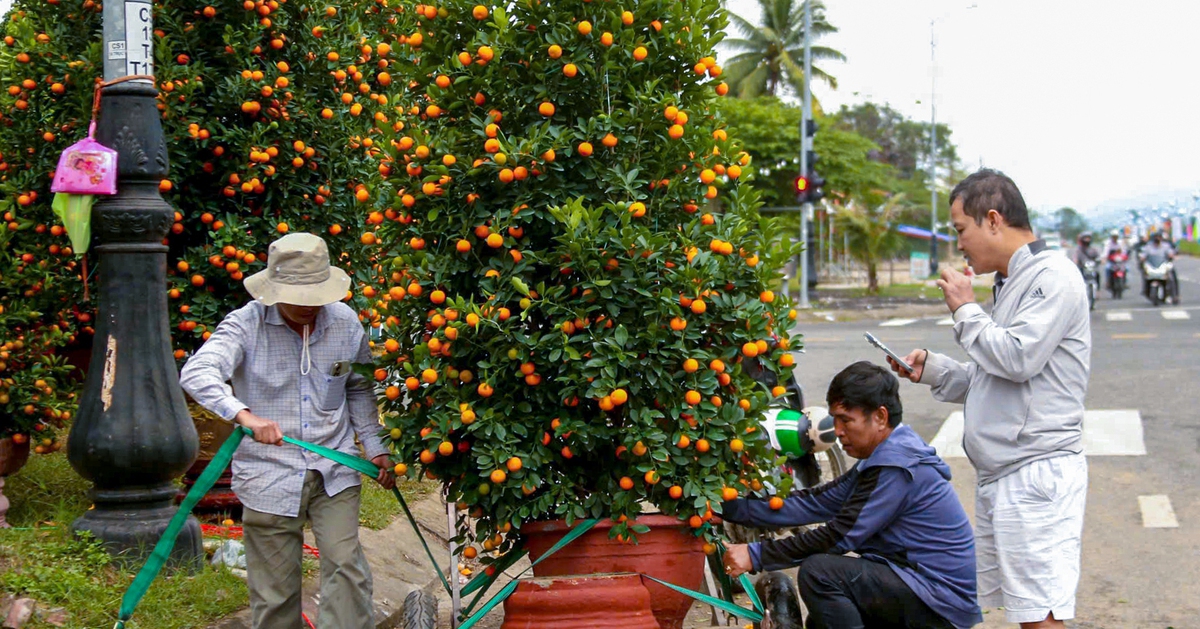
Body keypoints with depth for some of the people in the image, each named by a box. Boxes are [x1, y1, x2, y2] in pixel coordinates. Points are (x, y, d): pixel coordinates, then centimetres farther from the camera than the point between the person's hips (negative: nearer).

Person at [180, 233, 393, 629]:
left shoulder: (345, 322, 1)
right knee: (275, 590, 6)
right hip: (270, 476, -2)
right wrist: (244, 415, -41)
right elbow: (196, 373, -26)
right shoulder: (247, 324, -11)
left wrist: (374, 446, 10)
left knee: (346, 566, -10)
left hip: (334, 472, 2)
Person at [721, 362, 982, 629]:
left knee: (818, 572, -21)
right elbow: (815, 503, 7)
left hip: (940, 601, -10)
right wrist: (732, 508, 0)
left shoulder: (896, 469, -20)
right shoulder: (880, 460, 12)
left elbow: (839, 536, -20)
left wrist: (756, 555, -16)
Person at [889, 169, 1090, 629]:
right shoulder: (1012, 282, 20)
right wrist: (932, 369, 12)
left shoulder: (1052, 277, -10)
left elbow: (1018, 358, -21)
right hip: (1000, 476, 10)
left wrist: (966, 311, -7)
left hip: (1036, 473, -10)